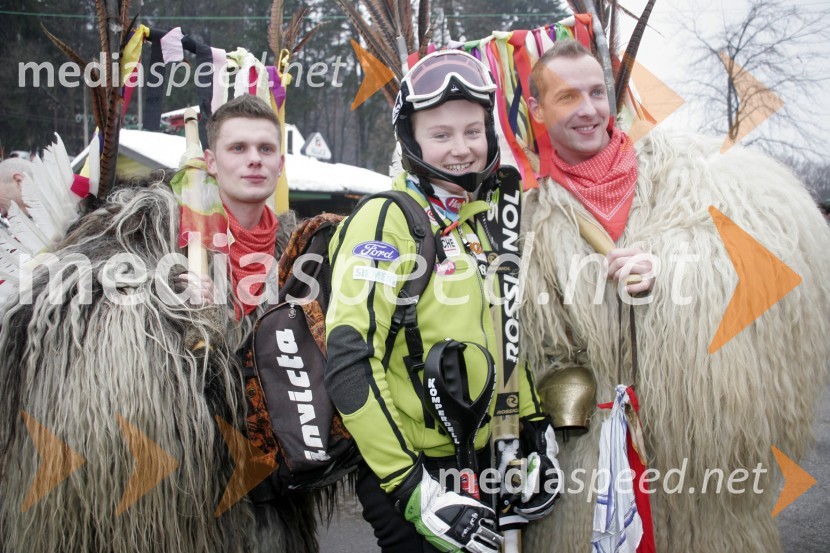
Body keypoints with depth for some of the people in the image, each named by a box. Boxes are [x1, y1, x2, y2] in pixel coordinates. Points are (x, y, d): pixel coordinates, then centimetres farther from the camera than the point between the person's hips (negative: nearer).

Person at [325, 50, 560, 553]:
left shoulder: (483, 221, 8)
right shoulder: (385, 222, -14)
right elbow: (349, 363, -22)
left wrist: (535, 428, 11)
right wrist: (412, 490, -24)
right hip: (412, 475, -7)